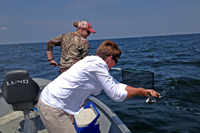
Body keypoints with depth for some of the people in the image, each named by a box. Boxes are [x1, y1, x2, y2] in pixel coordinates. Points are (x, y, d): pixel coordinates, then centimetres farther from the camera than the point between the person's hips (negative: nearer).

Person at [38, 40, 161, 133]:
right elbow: (116, 96, -16)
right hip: (53, 107, -10)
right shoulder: (97, 65, -20)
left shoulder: (94, 62, 9)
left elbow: (117, 85, 13)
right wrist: (139, 91, 0)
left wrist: (145, 91, 15)